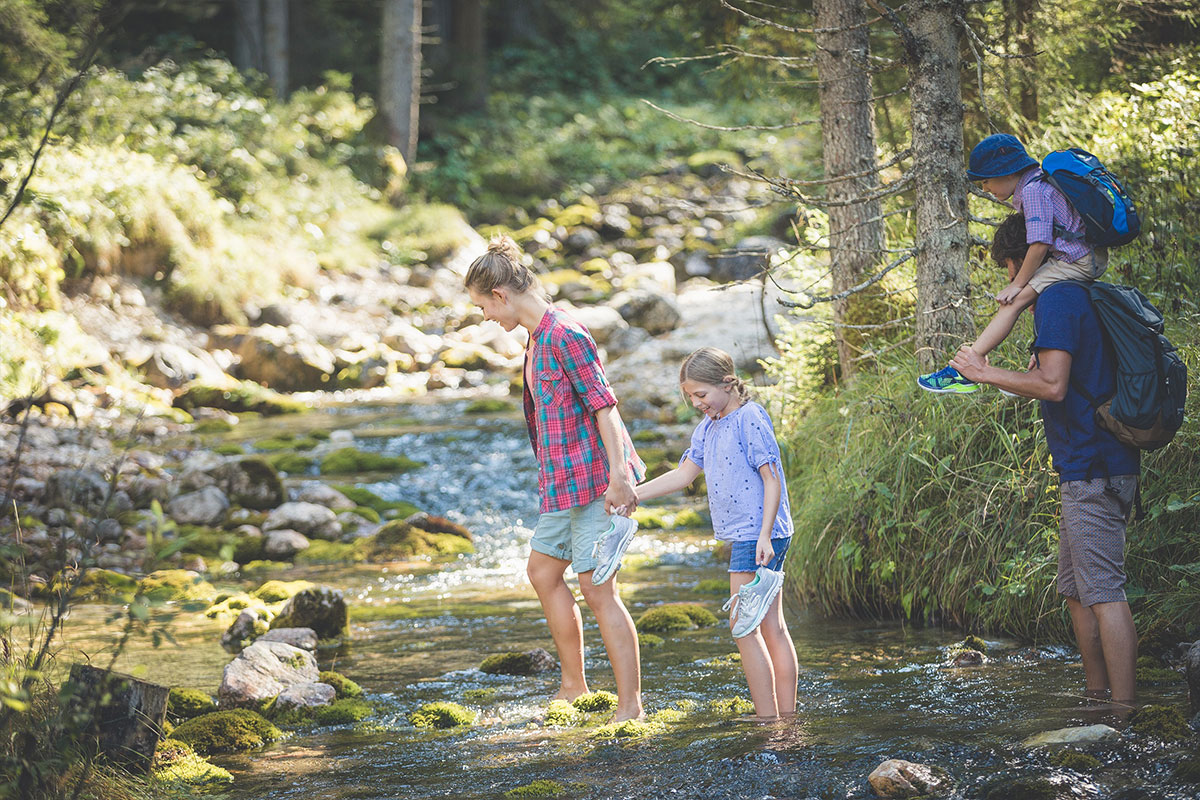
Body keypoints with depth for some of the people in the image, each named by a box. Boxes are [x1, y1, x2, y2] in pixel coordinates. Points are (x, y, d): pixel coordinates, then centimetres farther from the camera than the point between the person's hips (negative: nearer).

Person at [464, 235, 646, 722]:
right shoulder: (538, 338, 14)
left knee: (597, 590, -9)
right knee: (543, 573, 19)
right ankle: (573, 684, 30)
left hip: (593, 480, -11)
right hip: (564, 483, 11)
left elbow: (604, 406, -20)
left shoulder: (565, 336, -16)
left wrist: (618, 476, -26)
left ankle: (630, 705, -5)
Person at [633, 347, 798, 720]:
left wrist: (764, 536, -21)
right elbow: (683, 474, 19)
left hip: (758, 534, -9)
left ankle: (768, 721, -8)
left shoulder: (750, 419, -12)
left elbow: (772, 480, -15)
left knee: (744, 625, -10)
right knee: (772, 627, 10)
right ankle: (787, 716, 13)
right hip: (743, 535, 9)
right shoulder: (708, 428, 15)